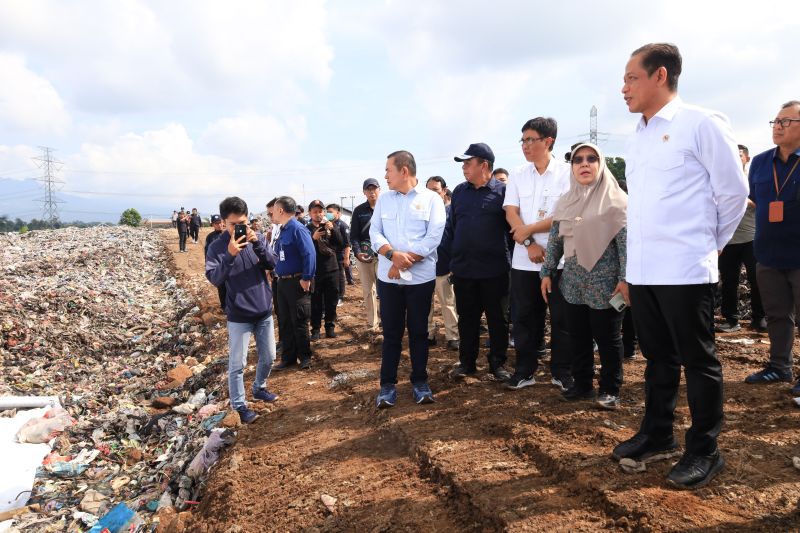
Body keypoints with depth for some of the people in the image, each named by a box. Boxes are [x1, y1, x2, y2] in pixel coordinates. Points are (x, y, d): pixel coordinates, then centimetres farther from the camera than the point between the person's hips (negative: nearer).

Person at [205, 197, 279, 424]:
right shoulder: (217, 246, -10)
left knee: (269, 357, 17)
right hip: (238, 315, -4)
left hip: (264, 311, 4)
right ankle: (239, 406, 17)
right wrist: (229, 256, -32)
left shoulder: (257, 238, -1)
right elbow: (214, 278, -18)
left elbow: (272, 264, -9)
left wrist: (259, 244, -24)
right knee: (237, 364, 2)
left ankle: (259, 388, 40)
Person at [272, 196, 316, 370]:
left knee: (299, 322, 1)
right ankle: (288, 358, 23)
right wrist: (276, 273, 15)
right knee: (285, 322, 13)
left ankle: (305, 357, 15)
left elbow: (309, 254, -23)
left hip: (297, 282, -9)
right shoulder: (283, 230, 12)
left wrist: (306, 278, -23)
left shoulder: (298, 229, -16)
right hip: (282, 282, 9)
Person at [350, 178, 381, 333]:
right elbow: (354, 235, 8)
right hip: (364, 255, 2)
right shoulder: (359, 210, 9)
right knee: (368, 290, 7)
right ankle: (372, 324, 16)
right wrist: (357, 252, -8)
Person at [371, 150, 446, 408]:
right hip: (388, 277, 3)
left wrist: (405, 261, -13)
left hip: (420, 277, -2)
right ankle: (388, 384, 15)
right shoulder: (383, 200, 11)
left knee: (419, 331, 8)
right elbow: (375, 233, 3)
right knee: (391, 331, 6)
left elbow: (434, 236, -9)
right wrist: (394, 255, -16)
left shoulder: (431, 198, -1)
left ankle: (420, 381, 20)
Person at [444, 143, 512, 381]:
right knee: (467, 317, 12)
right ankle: (466, 361, 25)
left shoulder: (502, 191, -4)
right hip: (463, 268, 4)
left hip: (494, 269, -3)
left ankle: (498, 363, 21)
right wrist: (450, 254, 7)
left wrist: (511, 256, -5)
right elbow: (450, 225, 13)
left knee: (497, 318, 8)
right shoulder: (459, 191, 9)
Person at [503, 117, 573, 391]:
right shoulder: (518, 175, 8)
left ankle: (561, 372, 17)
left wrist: (528, 230, -10)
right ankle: (525, 370, 20)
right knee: (524, 317, 8)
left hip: (559, 259, -3)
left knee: (561, 317, 4)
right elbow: (511, 214, 1)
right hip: (524, 259, 3)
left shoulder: (566, 173, -3)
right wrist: (530, 244, -11)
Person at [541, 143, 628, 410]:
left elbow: (625, 242, -10)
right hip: (573, 282, 5)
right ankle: (582, 384, 25)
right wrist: (547, 272, 8)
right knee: (577, 336, 11)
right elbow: (555, 240, 12)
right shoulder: (565, 202, 9)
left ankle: (610, 390, 19)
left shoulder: (615, 199, -5)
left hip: (604, 282, -4)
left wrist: (625, 278, -16)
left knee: (607, 337, 5)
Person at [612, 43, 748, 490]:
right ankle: (657, 434, 31)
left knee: (697, 360, 4)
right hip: (641, 269, 7)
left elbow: (733, 192, -2)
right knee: (658, 357, 17)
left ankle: (704, 452, 17)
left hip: (684, 270, -6)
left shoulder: (702, 124, -6)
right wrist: (630, 268, 14)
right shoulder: (637, 140, 14)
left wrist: (709, 244, 6)